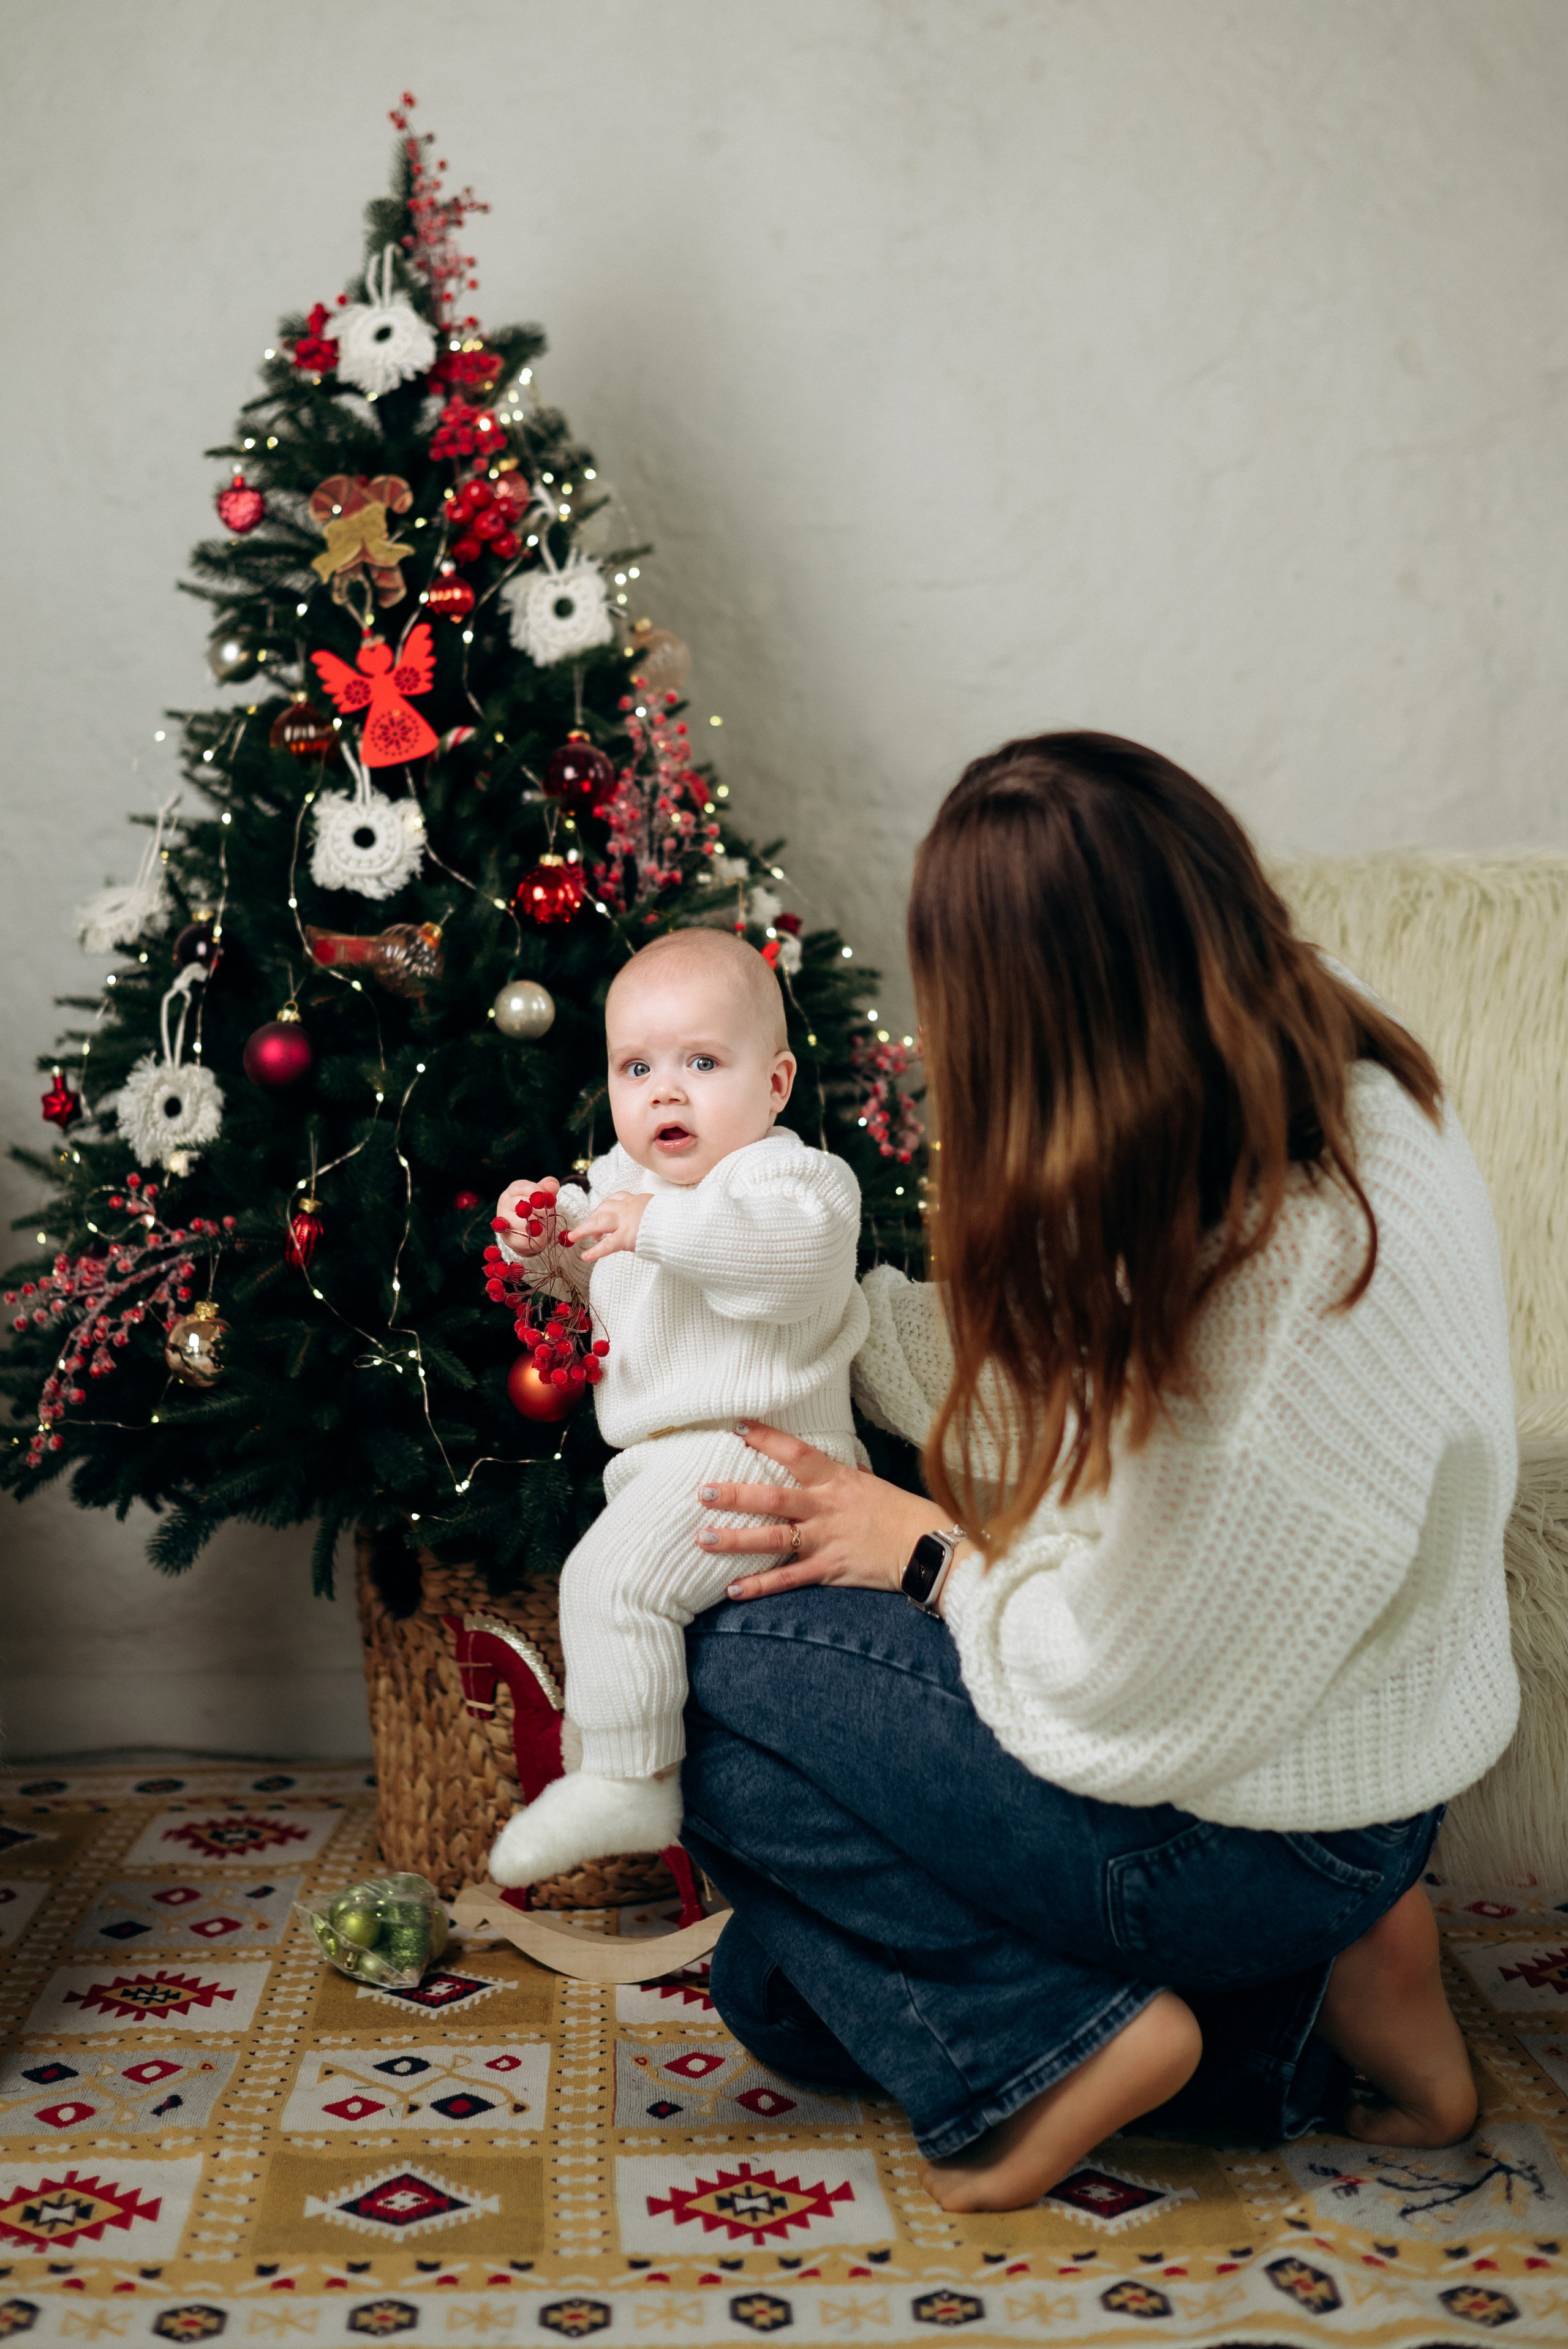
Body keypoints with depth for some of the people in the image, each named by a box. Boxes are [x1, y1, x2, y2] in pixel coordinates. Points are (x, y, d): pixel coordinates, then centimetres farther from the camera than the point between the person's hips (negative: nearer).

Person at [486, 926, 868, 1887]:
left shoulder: (789, 1174, -12)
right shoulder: (627, 1178, 17)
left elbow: (798, 1249, -35)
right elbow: (605, 1280, 35)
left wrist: (662, 1224, -36)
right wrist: (549, 1234, 13)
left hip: (753, 1454, -10)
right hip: (664, 1464, 11)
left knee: (615, 1576, -26)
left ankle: (628, 1783, -19)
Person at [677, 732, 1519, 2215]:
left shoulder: (1306, 1287, -35)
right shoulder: (1331, 1092, -6)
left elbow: (1119, 1705, -27)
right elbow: (1029, 1371, 6)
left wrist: (932, 1550, -9)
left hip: (1257, 1845, -9)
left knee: (716, 1682, -6)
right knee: (779, 1986, 16)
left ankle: (1059, 2045, -1)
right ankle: (1305, 2009, 12)